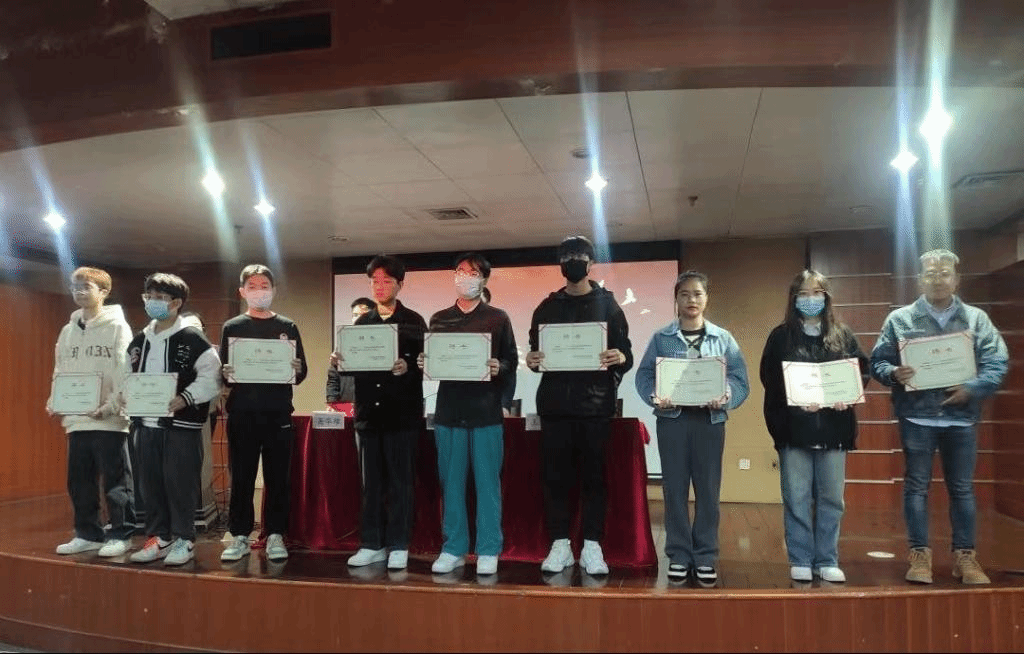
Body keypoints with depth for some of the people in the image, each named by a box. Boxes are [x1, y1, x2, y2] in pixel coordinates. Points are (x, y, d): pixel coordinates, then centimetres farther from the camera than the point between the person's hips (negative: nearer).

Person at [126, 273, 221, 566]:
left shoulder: (193, 339, -9)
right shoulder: (139, 341, 13)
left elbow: (211, 378, -14)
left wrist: (185, 398, -24)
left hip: (181, 423, -7)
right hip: (146, 423, 7)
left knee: (179, 482, -1)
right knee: (150, 483, 12)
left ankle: (184, 539, 12)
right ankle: (158, 537, 23)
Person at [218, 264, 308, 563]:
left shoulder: (287, 327, 8)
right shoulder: (231, 327, 8)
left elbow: (301, 373, 6)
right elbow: (221, 371, 6)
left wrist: (296, 371, -16)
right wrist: (226, 375, -16)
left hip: (278, 414, 0)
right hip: (242, 414, 0)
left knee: (278, 477, 3)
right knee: (241, 477, 4)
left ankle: (275, 535, 12)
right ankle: (240, 536, 14)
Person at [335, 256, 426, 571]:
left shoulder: (413, 321, 2)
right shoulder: (362, 322, 14)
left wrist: (406, 368, -26)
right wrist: (339, 362, -9)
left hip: (402, 412, -4)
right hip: (369, 411, 4)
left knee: (400, 482, 2)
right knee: (371, 482, 9)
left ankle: (398, 546, 11)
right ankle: (372, 544, 18)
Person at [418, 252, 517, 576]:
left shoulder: (498, 318, 6)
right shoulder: (439, 319, 13)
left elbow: (512, 361, 3)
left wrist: (499, 368, -18)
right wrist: (424, 364, -8)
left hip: (486, 410, -2)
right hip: (449, 409, 2)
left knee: (487, 483, 1)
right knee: (451, 482, 6)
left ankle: (488, 551, 10)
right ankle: (453, 549, 16)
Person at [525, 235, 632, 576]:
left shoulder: (608, 304, 6)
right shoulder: (547, 307, 12)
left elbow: (626, 353, 3)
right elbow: (535, 352, 14)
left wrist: (620, 358, -20)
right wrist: (533, 361, -9)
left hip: (595, 403, -2)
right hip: (555, 402, 2)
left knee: (594, 474, 1)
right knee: (555, 474, 2)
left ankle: (592, 546, 9)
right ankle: (560, 544, 11)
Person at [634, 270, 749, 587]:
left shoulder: (723, 338, 5)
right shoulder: (661, 337, 4)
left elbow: (739, 378, 0)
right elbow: (644, 375, 0)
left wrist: (726, 398, -19)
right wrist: (654, 397, -18)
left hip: (710, 419, 1)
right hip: (672, 418, 0)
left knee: (708, 489, 5)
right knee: (675, 488, 4)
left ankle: (706, 557, 16)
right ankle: (679, 555, 15)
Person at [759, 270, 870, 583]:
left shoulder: (843, 335, 11)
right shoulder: (781, 336, 4)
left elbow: (863, 370, 9)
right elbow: (769, 378, -3)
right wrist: (797, 400, -16)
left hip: (833, 427, 2)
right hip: (794, 428, -2)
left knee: (831, 498, 7)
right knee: (796, 498, 2)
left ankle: (827, 561, 19)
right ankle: (800, 561, 13)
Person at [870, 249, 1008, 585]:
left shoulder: (977, 319, 5)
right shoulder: (900, 319, 1)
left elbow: (998, 364, 0)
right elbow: (877, 362, 1)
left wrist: (972, 388, -16)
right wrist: (894, 374, -20)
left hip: (961, 418, 2)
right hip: (917, 418, -1)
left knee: (962, 489, 11)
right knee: (916, 486, 5)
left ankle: (965, 555, 23)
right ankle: (920, 554, 14)